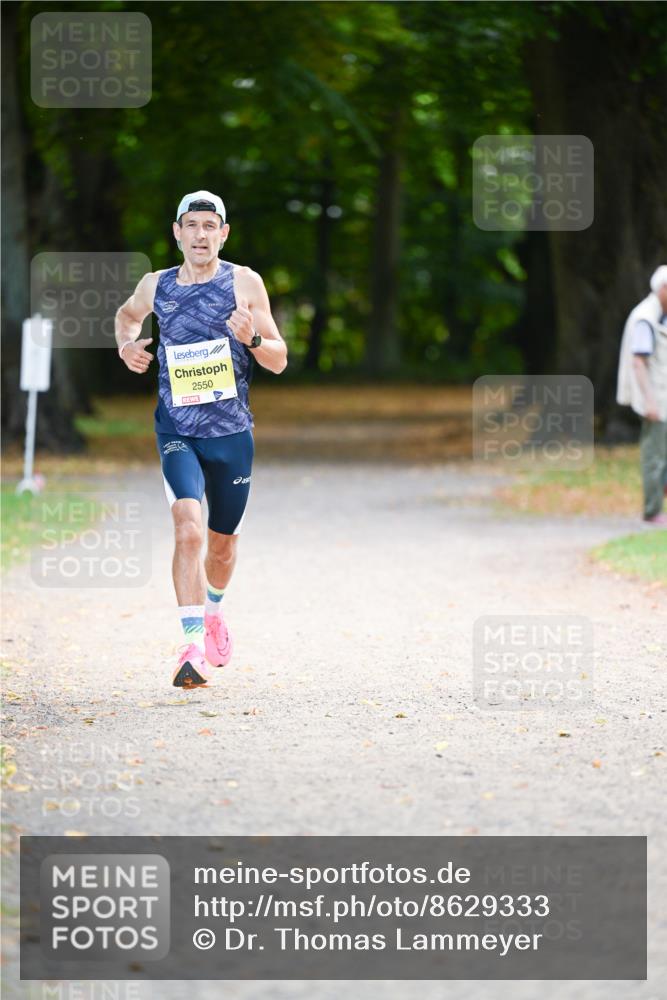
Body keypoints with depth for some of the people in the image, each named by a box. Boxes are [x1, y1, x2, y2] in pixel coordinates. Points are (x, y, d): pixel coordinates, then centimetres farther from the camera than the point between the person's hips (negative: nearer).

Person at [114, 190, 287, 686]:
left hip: (232, 433, 1)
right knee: (188, 529, -22)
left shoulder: (244, 282, -1)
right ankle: (194, 645, -25)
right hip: (177, 433, -1)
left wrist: (252, 339, -18)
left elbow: (279, 360, 2)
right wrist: (127, 345, 8)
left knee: (223, 542, 14)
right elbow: (128, 314, 29)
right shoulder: (156, 286, 4)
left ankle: (213, 610, 45)